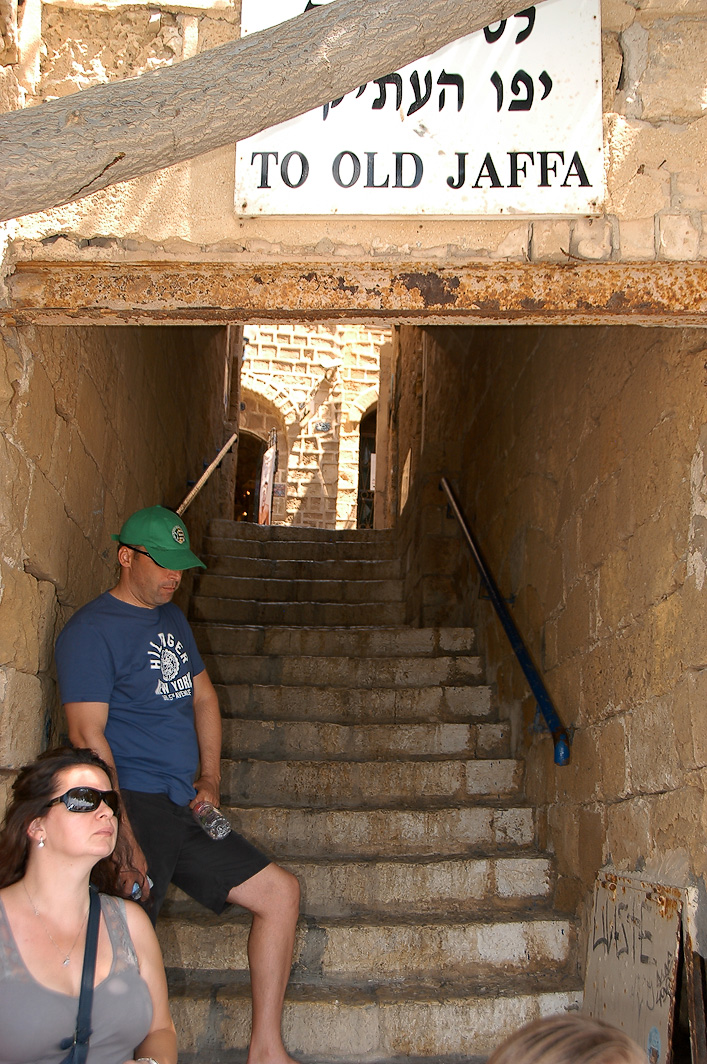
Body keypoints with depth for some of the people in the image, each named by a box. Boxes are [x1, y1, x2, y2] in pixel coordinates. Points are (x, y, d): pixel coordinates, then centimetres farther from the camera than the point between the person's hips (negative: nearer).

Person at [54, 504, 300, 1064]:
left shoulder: (172, 618, 19)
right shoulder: (91, 630, -8)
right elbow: (87, 736, -15)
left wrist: (209, 779, 13)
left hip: (182, 809, 8)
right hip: (134, 807, -8)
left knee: (280, 891, 6)